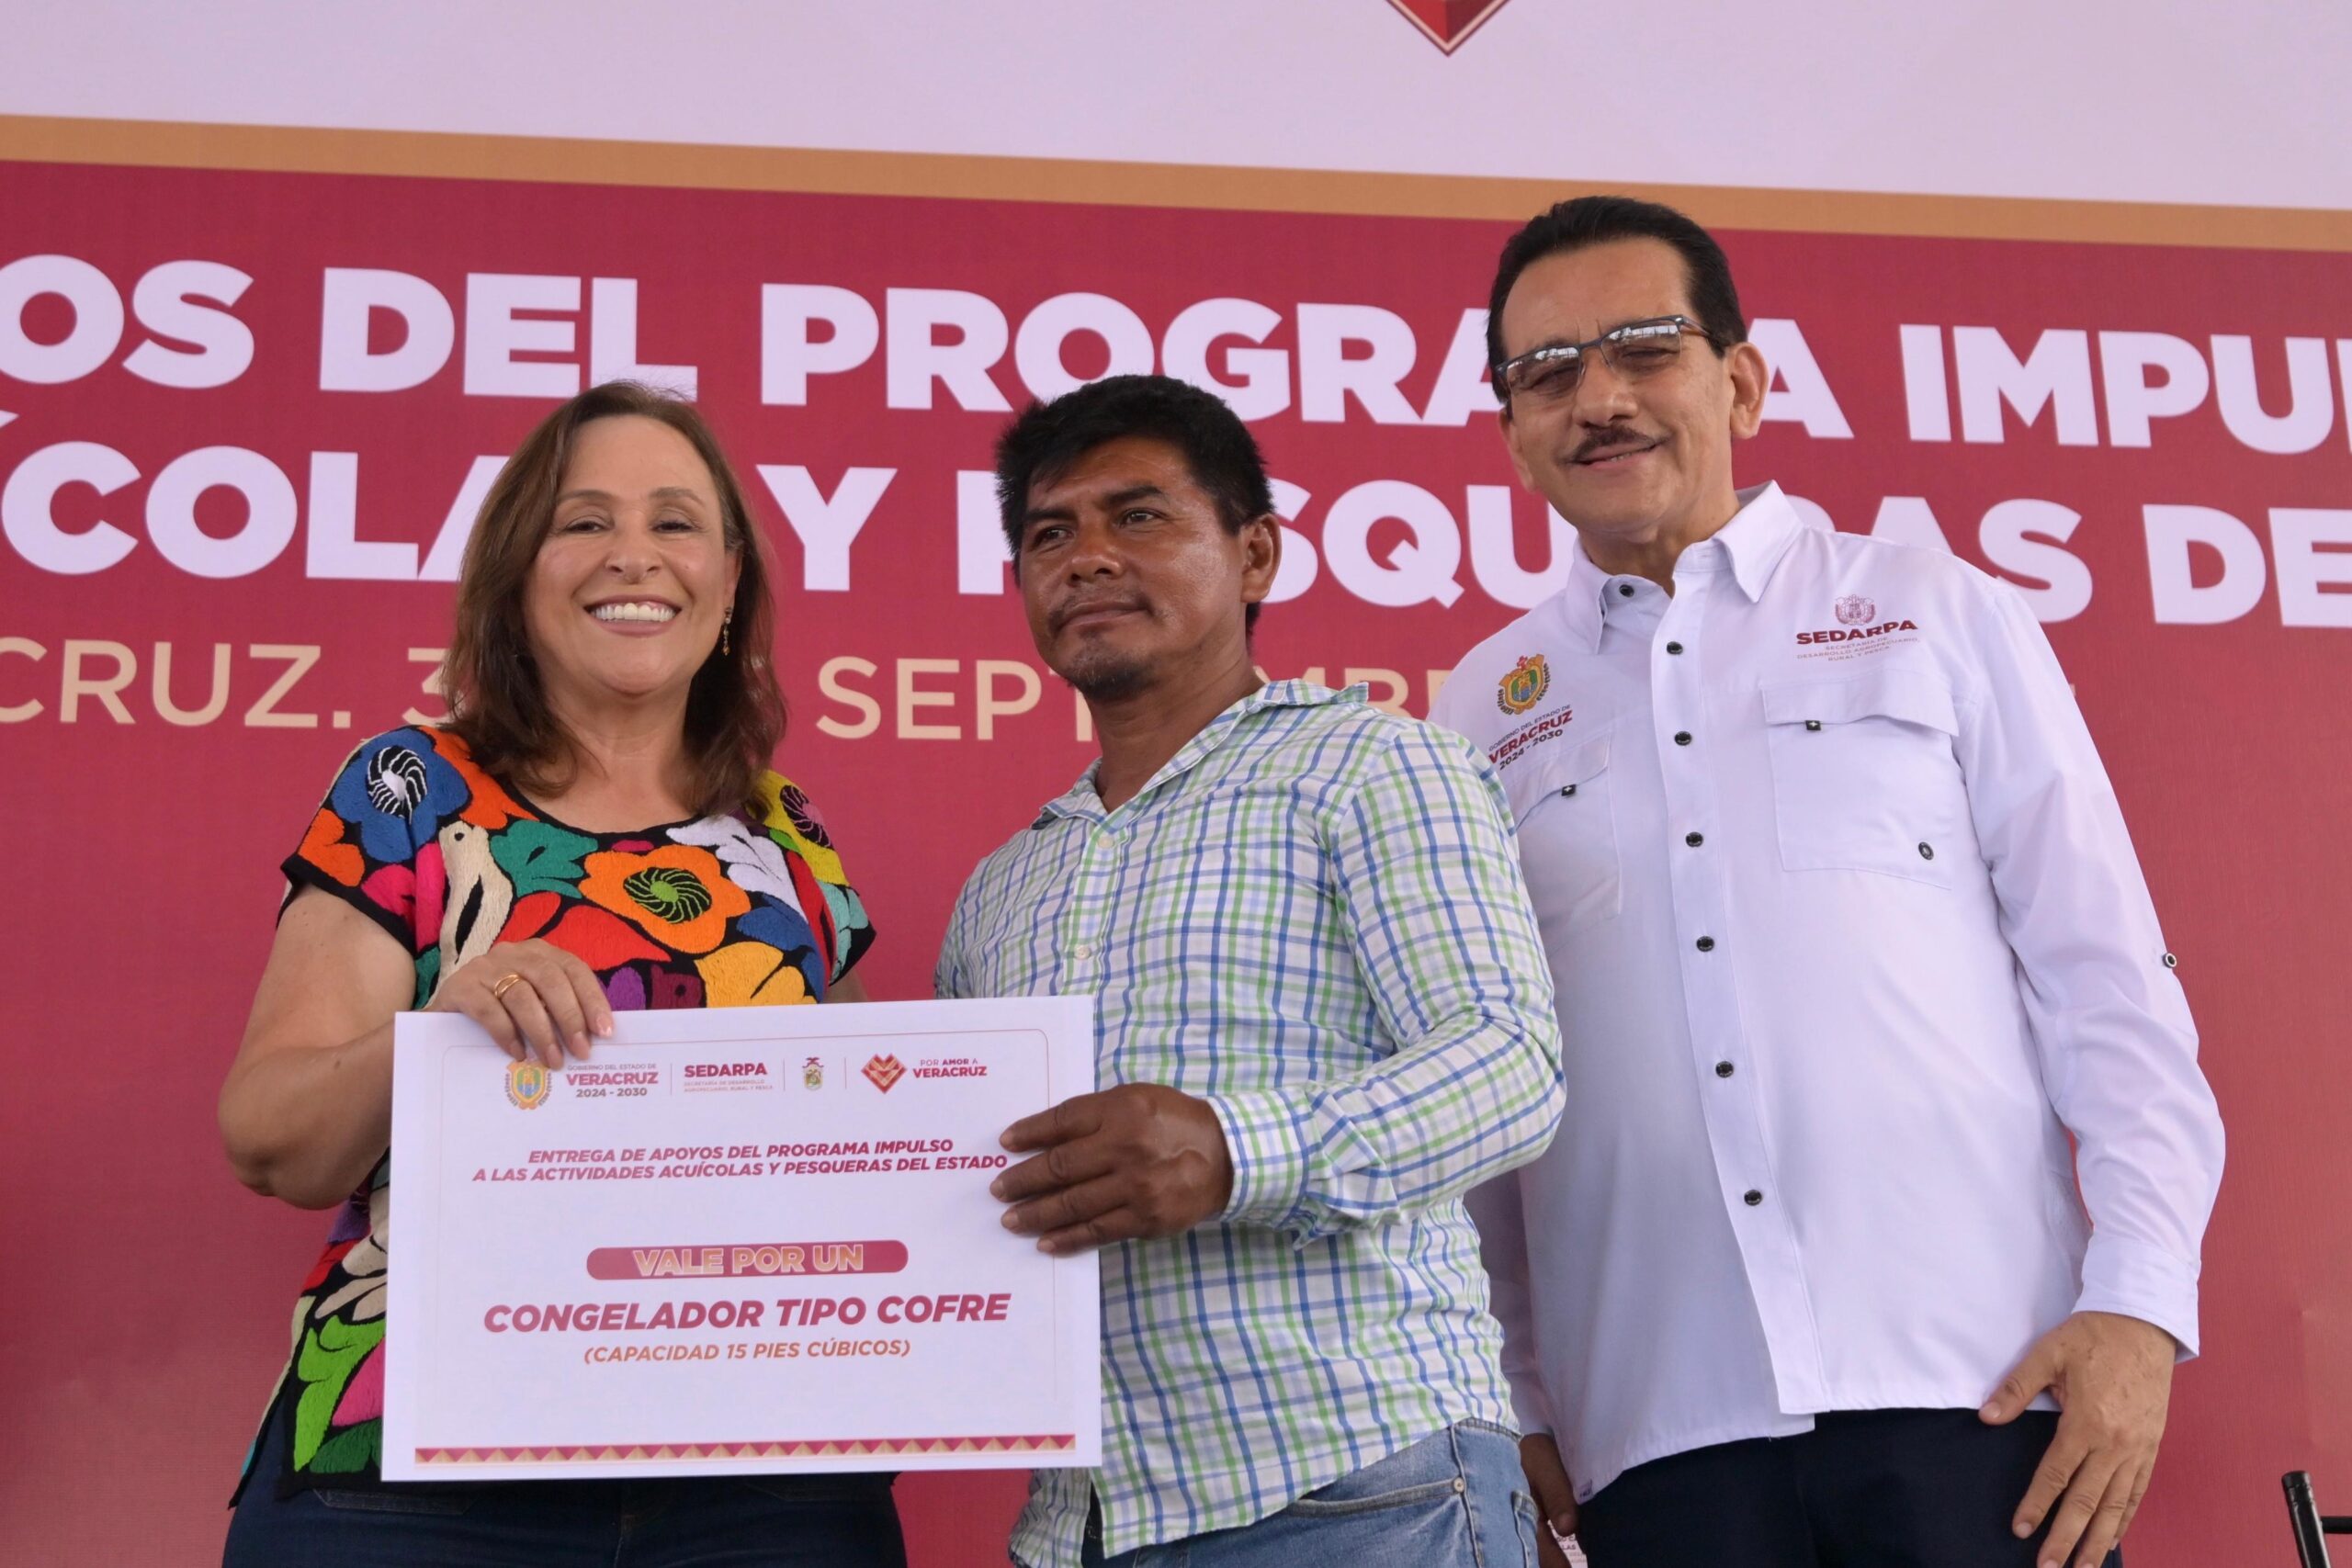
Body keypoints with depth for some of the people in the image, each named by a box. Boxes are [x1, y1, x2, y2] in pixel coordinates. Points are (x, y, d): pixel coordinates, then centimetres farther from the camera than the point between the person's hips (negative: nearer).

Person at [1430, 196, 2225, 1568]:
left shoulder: (1944, 619, 8)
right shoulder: (1483, 714, 12)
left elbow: (2107, 982, 4)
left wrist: (2141, 1301, -6)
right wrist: (1507, 1401, 7)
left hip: (1980, 1387, -1)